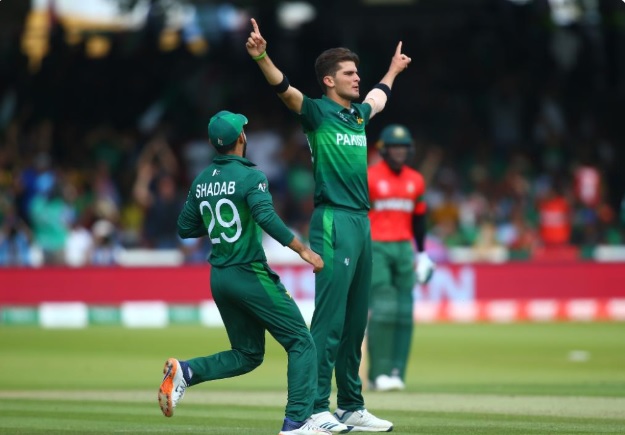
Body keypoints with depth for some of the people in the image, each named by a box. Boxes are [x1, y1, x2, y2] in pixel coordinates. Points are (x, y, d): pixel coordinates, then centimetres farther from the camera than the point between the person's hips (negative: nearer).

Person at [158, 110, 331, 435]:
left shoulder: (202, 181, 10)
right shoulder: (249, 177, -11)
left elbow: (185, 228, 16)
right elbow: (266, 217, -27)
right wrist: (302, 250, -23)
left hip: (219, 278, 8)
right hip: (250, 275, -8)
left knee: (247, 354, 18)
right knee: (301, 343, 0)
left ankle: (185, 371, -4)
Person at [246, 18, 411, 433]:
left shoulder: (359, 115, 17)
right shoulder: (317, 112, -4)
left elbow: (378, 97, 41)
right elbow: (284, 89, -22)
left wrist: (393, 70, 57)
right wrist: (261, 57, -39)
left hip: (362, 223, 8)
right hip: (334, 223, -8)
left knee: (355, 321, 11)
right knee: (329, 319, -11)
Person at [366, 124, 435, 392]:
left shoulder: (415, 181, 11)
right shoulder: (368, 178, -5)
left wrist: (422, 255, 17)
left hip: (404, 249, 5)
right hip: (375, 248, -5)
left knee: (403, 313, 0)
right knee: (383, 310, -11)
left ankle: (396, 372, 5)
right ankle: (379, 374, -7)